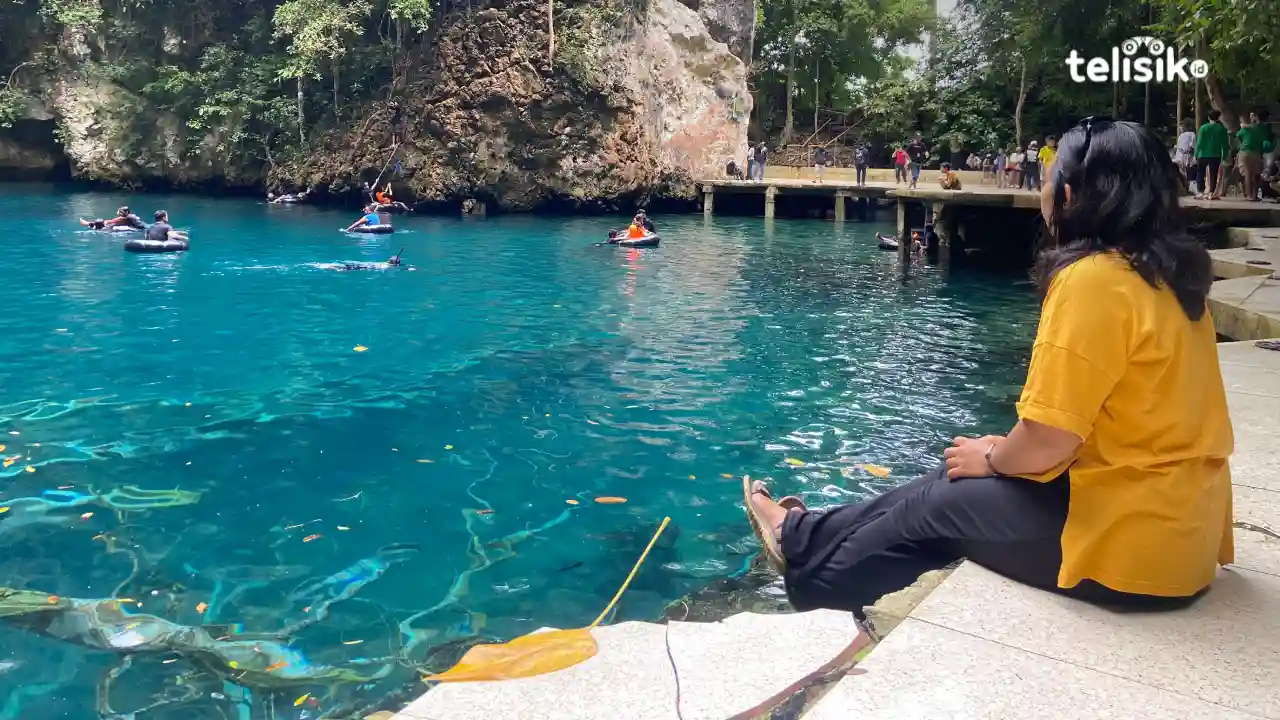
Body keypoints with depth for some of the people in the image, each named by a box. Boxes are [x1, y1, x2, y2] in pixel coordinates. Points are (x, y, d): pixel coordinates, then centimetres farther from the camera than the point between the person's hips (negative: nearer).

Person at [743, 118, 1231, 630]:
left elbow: (1046, 442, -23)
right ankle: (812, 541, 30)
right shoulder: (1169, 276, 7)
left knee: (932, 505, 7)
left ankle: (802, 545, 29)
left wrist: (992, 458, -2)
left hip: (1126, 539, -8)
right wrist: (1004, 452, 11)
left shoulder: (1094, 279, -20)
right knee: (957, 483, 16)